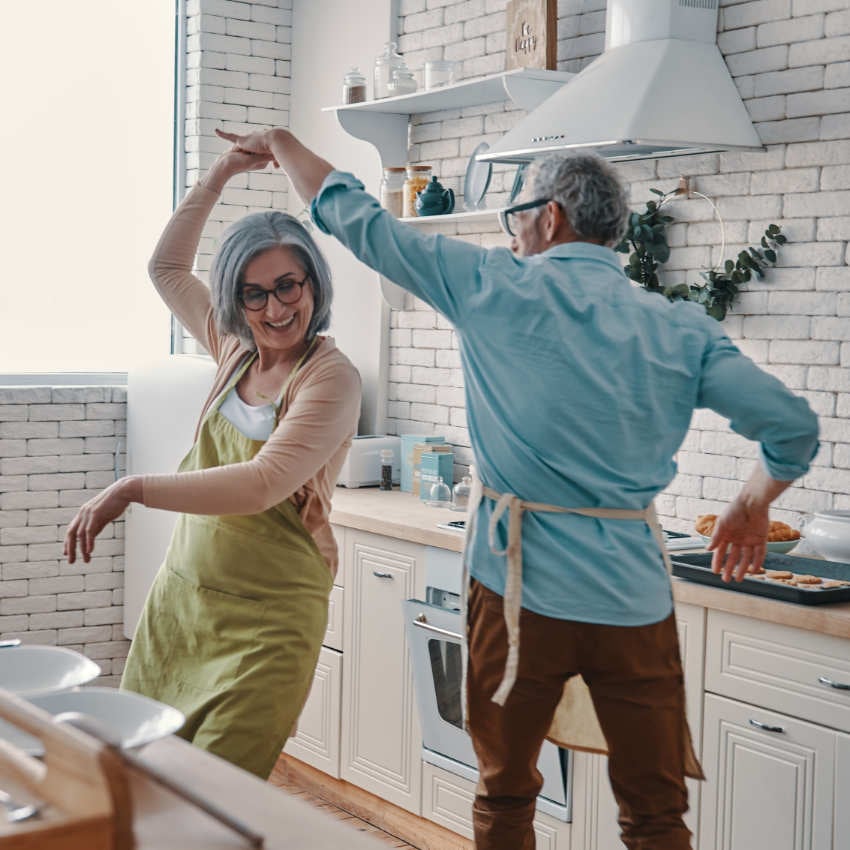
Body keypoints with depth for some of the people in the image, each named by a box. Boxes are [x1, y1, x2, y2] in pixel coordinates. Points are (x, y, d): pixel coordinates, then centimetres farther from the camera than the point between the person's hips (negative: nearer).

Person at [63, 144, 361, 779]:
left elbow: (263, 484, -25)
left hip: (267, 622, -6)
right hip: (181, 598, 7)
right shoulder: (236, 349, 8)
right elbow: (167, 268, 23)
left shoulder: (331, 378, -14)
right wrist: (219, 177, 15)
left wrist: (135, 489, -26)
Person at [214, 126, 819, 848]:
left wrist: (279, 143, 19)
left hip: (521, 590, -1)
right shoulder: (682, 330, 2)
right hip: (634, 599, 2)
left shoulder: (494, 288, -4)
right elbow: (794, 427, 0)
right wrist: (752, 506, 19)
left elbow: (358, 219, 3)